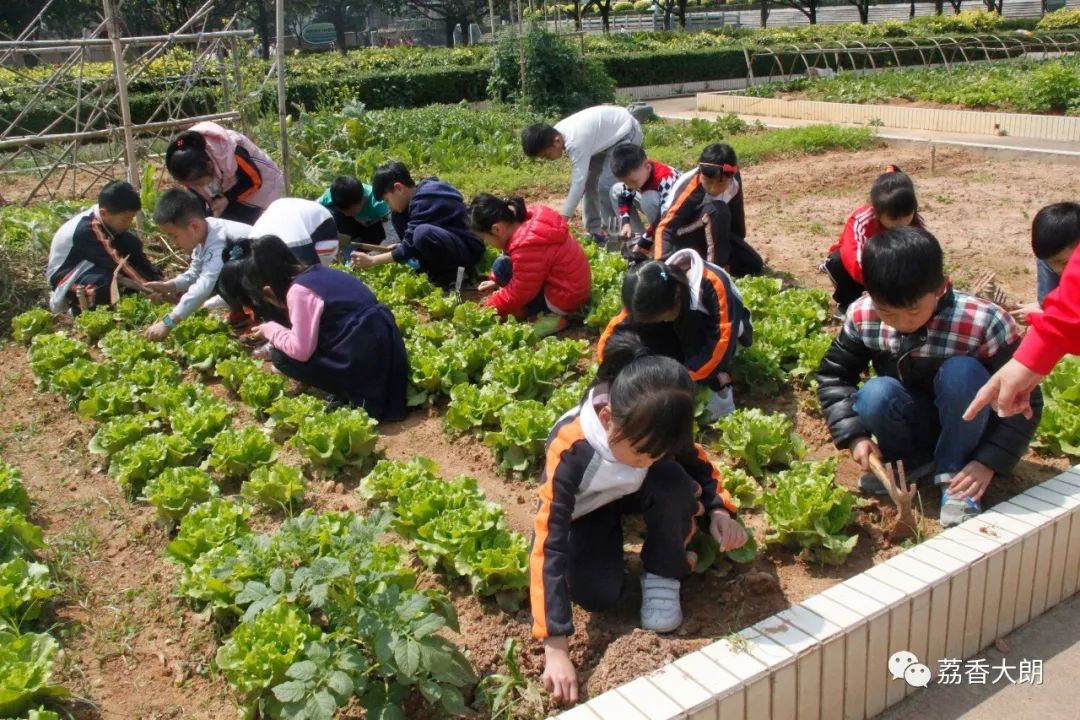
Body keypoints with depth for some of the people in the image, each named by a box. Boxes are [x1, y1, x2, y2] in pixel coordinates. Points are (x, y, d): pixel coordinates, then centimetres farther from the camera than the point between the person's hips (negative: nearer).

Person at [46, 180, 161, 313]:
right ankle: (77, 303, -9)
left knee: (132, 244, -15)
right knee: (107, 283, -40)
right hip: (66, 276, -8)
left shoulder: (109, 220, -14)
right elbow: (117, 264, -36)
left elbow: (136, 254, -7)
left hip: (91, 266, 8)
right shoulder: (86, 230, -35)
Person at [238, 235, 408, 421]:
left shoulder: (299, 291, -12)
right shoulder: (317, 273, 14)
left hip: (365, 360, -9)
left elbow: (300, 350, -12)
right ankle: (348, 391, 11)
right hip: (382, 346, 9)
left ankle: (347, 397, 2)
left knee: (281, 356, 2)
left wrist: (271, 329, 3)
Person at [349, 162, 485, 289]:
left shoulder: (424, 200, -22)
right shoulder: (422, 192, 6)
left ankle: (453, 276, -12)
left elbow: (410, 246, -22)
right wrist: (399, 247, 4)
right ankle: (433, 269, 6)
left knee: (423, 233, -38)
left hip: (468, 252, -10)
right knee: (398, 217, 7)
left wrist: (372, 261, -16)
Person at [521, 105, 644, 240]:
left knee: (606, 184, -19)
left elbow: (578, 182, -35)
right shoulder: (556, 133, -10)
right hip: (608, 134, 9)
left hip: (625, 132, -9)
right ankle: (594, 231, 17)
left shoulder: (576, 141, -36)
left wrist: (562, 220, -33)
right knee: (589, 181, 9)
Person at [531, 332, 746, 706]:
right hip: (584, 512, -2)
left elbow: (698, 465, -5)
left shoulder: (656, 430, -29)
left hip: (637, 493, 3)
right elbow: (549, 545, -42)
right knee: (596, 595, -26)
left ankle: (663, 575, -7)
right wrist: (556, 649, -46)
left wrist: (718, 509, -27)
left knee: (672, 480, -32)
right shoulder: (570, 451, -41)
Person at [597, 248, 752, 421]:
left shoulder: (713, 284, -38)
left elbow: (724, 340, -43)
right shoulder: (651, 290, -26)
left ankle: (718, 384, -24)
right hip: (686, 336, 4)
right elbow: (615, 332, -26)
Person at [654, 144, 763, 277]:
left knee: (754, 266, -4)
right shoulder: (689, 188, -34)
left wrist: (738, 249, 7)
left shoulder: (734, 182, -18)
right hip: (682, 236, -6)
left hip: (713, 231, 6)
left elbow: (736, 215, -2)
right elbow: (665, 228, -37)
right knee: (717, 210, -36)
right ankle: (717, 266, -26)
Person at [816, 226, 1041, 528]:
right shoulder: (862, 316, -17)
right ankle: (910, 461, -1)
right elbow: (833, 374, -5)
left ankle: (954, 475, -15)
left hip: (963, 432, -2)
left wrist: (989, 463, -26)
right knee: (874, 394, -31)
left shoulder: (985, 324, -26)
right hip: (912, 425, 2)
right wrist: (855, 436, -17)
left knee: (961, 372, -33)